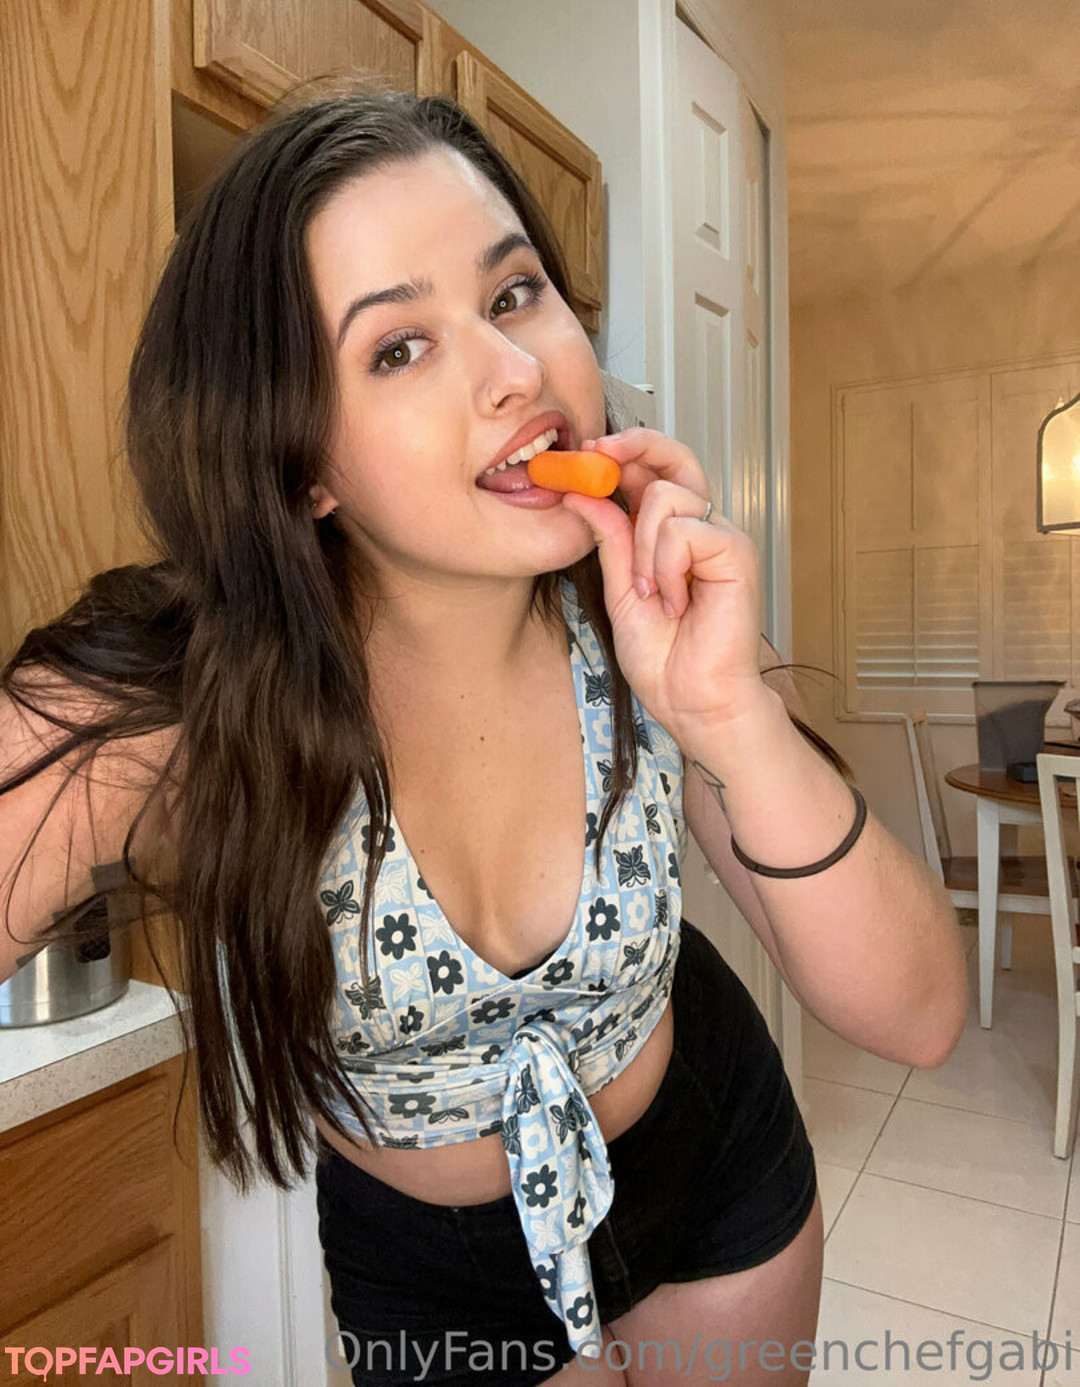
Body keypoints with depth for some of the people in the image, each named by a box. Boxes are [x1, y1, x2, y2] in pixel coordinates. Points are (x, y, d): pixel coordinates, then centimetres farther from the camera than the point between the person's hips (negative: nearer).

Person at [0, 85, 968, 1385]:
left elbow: (917, 1018, -23)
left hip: (718, 1170, 3)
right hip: (428, 1276, -2)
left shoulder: (643, 620, -23)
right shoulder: (159, 710, -30)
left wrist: (735, 718, -38)